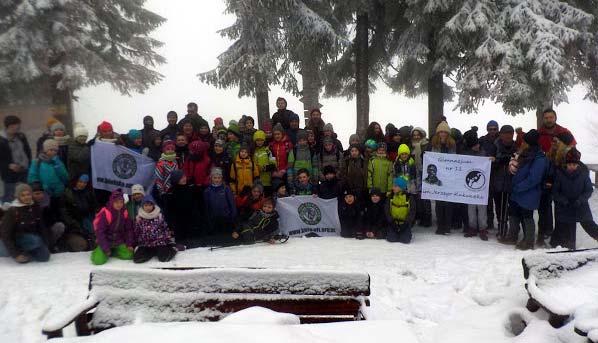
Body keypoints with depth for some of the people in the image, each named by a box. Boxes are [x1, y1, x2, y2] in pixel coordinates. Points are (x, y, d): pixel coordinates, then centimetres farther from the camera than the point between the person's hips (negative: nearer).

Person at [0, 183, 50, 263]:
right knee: (36, 241, -34)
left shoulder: (36, 208, -2)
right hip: (16, 239, -5)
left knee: (44, 256, -18)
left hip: (32, 238, 5)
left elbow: (42, 227, 4)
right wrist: (16, 254, -23)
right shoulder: (12, 211, -16)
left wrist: (46, 245, -3)